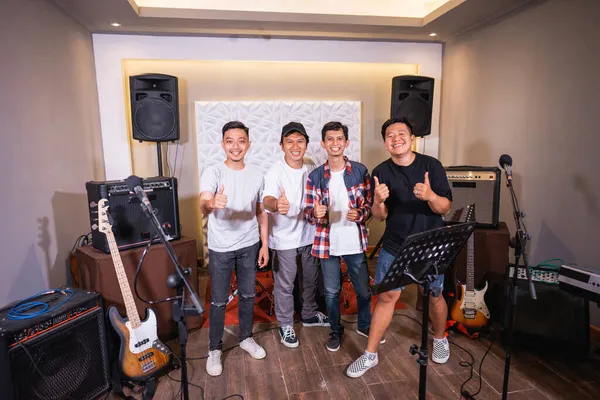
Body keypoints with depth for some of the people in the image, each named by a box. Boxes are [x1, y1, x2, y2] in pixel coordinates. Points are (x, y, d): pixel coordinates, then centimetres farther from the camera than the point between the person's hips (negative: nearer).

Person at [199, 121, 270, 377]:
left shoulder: (256, 175, -1)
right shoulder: (213, 172, -13)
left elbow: (261, 212, 6)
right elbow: (203, 206, -31)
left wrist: (265, 244, 4)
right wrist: (211, 203, -55)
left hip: (249, 245, 3)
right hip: (220, 248, -3)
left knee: (248, 295, 17)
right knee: (219, 301, 7)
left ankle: (246, 338, 38)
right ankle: (215, 349, 27)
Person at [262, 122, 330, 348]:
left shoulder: (311, 167, -3)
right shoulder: (275, 172, -21)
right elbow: (267, 198, -41)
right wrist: (276, 204, -62)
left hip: (309, 235, 5)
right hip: (284, 240, -5)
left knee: (311, 279, 21)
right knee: (285, 285, 9)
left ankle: (309, 315, 44)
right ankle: (285, 325, 30)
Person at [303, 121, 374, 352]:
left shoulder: (360, 171, -3)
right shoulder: (315, 176, -3)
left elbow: (371, 203, 2)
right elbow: (308, 211, -2)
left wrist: (360, 214, -19)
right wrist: (315, 213, -25)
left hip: (355, 243, 0)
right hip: (327, 243, 0)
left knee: (364, 290, 14)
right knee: (331, 291, 13)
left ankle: (365, 326, 41)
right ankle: (335, 330, 36)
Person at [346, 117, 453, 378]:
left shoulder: (431, 165, -9)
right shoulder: (381, 172, -6)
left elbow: (445, 208, -10)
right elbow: (379, 216, -7)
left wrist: (430, 196, -32)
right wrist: (378, 201, -29)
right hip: (394, 246, 0)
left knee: (434, 296, 15)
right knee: (386, 297, 4)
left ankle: (440, 339, 45)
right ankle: (370, 355, 18)